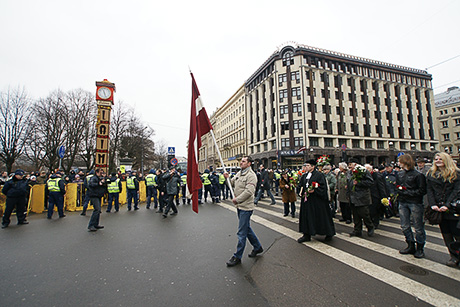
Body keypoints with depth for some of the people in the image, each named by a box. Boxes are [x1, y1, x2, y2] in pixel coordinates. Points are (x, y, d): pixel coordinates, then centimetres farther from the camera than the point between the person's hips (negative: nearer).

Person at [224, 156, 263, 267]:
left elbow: (249, 191, -24)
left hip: (246, 207, -9)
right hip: (240, 206, 9)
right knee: (247, 228, 21)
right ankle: (257, 247, 39)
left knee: (242, 233, 0)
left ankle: (237, 257, 14)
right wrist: (227, 178, -3)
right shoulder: (239, 173, 12)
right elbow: (232, 183, 17)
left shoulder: (251, 175, -16)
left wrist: (237, 200, -19)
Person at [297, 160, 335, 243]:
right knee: (306, 217, 8)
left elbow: (323, 187, -14)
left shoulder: (319, 175, -9)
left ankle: (329, 234, 27)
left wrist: (314, 190, -24)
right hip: (306, 200, 6)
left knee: (321, 217, 5)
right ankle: (306, 235, 18)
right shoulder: (304, 176, 11)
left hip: (317, 201, -6)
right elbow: (300, 186, 18)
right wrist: (301, 192, 1)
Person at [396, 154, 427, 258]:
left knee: (418, 227, 5)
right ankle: (411, 246, 25)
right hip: (403, 203, 6)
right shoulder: (399, 174, 10)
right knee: (405, 226, 11)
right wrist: (400, 190, -4)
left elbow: (422, 191, -11)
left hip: (415, 203, -6)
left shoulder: (418, 175, -9)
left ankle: (420, 248, 21)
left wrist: (407, 192, -15)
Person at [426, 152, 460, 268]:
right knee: (446, 234, 9)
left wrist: (447, 205, -17)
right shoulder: (431, 174, 8)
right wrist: (433, 204, -9)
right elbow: (429, 190, 3)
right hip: (438, 209, 3)